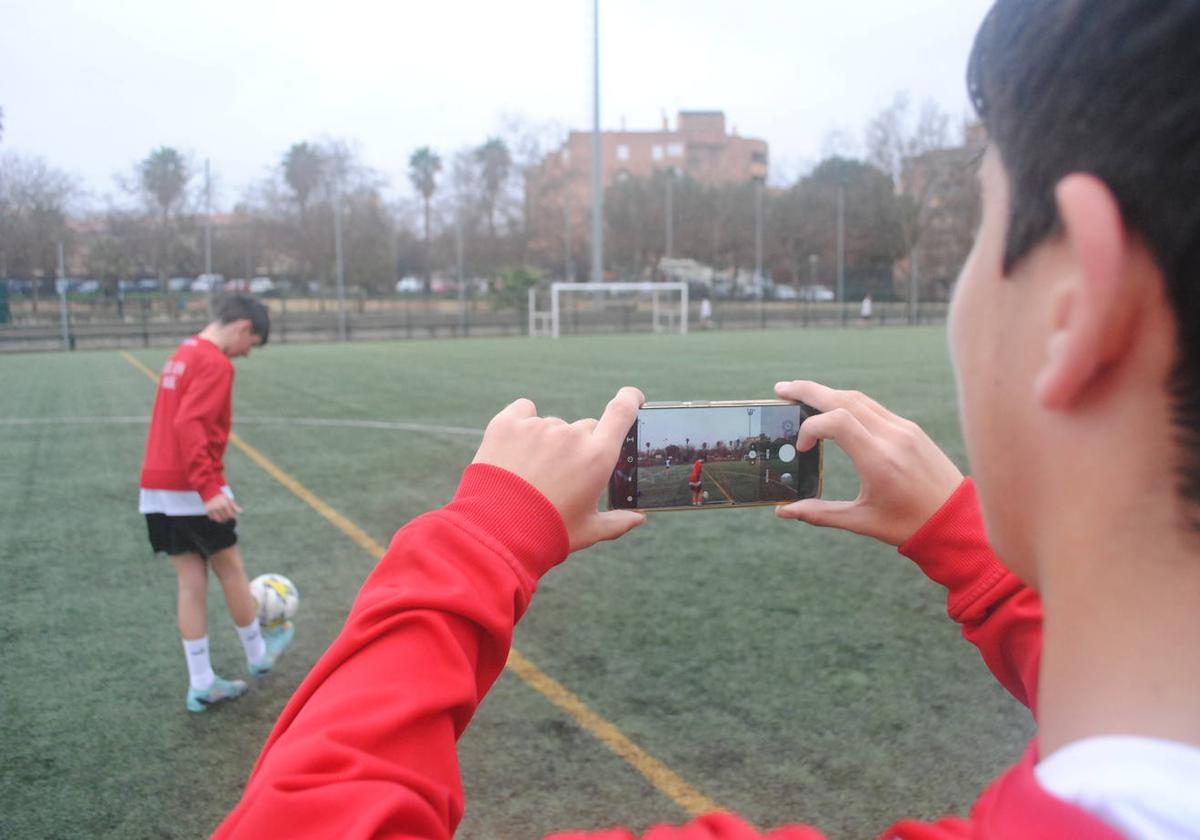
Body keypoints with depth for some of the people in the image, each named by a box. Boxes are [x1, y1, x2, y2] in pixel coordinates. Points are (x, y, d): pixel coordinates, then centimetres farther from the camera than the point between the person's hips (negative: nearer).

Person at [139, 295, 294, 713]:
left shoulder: (181, 356, 15)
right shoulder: (215, 363, -14)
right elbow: (189, 426, -25)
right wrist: (209, 488, -29)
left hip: (157, 489, 8)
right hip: (192, 489, -8)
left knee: (191, 579, 11)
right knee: (230, 568, 10)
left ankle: (201, 684, 16)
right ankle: (258, 654, 29)